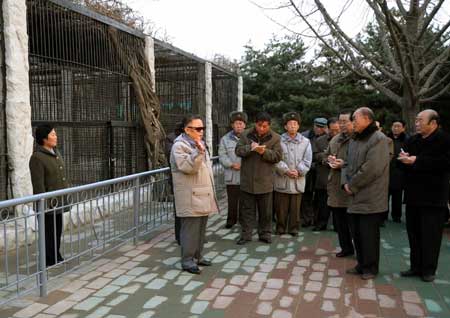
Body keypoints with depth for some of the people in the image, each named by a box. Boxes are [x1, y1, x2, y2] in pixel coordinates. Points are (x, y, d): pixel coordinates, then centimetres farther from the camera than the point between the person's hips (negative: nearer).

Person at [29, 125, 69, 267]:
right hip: (49, 204, -8)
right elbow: (38, 184, -19)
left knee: (58, 231, 17)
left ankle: (57, 258, 31)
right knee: (49, 233, 4)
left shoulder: (56, 152, 10)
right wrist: (45, 205, -20)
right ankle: (50, 260, 17)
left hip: (59, 202, 8)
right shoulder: (37, 157, -17)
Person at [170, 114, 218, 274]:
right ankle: (187, 260, 6)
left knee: (201, 228, 14)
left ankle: (197, 256, 26)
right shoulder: (179, 146, -12)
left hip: (203, 195, 9)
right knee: (190, 229, -4)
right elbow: (187, 167, -24)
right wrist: (199, 152, -34)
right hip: (190, 197, -9)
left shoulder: (199, 144, 18)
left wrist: (211, 191, 24)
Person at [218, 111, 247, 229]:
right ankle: (231, 220, 20)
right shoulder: (225, 139, 6)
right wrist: (232, 164, -11)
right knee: (232, 200, 7)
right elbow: (222, 156, 3)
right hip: (232, 176, 1)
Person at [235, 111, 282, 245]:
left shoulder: (275, 137, 0)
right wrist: (250, 147, -22)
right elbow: (238, 151, -3)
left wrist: (264, 152, -22)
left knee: (266, 211, 9)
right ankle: (245, 234, 19)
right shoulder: (246, 135, 3)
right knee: (247, 209, 9)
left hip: (265, 181, -1)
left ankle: (265, 233, 23)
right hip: (247, 180, 1)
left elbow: (278, 156, -6)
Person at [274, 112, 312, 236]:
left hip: (298, 180, 1)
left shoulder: (305, 142, 5)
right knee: (281, 207, 7)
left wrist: (298, 171, -12)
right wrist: (286, 171, -16)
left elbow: (307, 161, 0)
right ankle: (280, 228, 21)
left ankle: (294, 228, 21)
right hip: (282, 180, -1)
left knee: (295, 207, 8)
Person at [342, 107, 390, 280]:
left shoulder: (378, 139, -13)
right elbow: (348, 164, 17)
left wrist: (352, 185, -13)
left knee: (368, 234, 0)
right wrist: (346, 183, -1)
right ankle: (362, 264, 28)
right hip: (355, 196, 8)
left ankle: (370, 267, 16)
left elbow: (371, 168, -21)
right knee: (356, 232, 13)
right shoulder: (354, 139, 15)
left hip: (370, 198, -8)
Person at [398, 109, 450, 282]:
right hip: (413, 194, 6)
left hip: (433, 196, -6)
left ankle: (428, 269, 13)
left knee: (430, 235, 1)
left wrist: (417, 161, -22)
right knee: (413, 232, 11)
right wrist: (403, 158, -6)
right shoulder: (412, 141, 14)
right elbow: (401, 163, 19)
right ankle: (416, 266, 22)